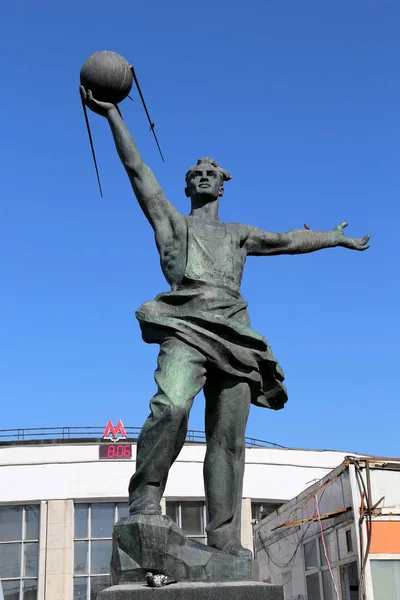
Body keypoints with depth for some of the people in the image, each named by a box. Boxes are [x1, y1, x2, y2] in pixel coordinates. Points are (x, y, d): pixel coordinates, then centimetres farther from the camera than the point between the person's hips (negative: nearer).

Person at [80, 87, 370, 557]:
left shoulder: (238, 235, 32)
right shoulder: (171, 221, 23)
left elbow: (291, 241, 39)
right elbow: (137, 170, 16)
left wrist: (338, 238, 47)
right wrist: (112, 114, 12)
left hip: (233, 334, 3)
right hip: (187, 326, -3)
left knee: (228, 438, -7)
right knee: (172, 405, -32)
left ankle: (224, 538, -8)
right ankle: (145, 497, -25)